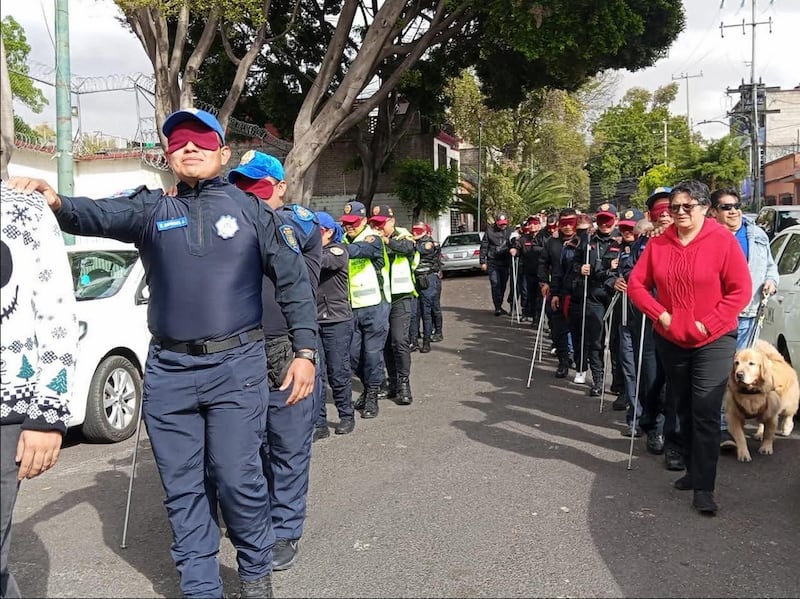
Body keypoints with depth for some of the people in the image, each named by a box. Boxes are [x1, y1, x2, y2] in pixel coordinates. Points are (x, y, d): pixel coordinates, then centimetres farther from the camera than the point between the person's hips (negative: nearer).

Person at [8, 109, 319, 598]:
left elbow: (294, 282, 4)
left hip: (236, 367, -2)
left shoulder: (252, 209, 4)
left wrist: (305, 351, -2)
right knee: (183, 487, 10)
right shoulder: (151, 209, 8)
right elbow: (99, 215, -11)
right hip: (167, 370, 3)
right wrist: (56, 203, -34)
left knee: (238, 479, -1)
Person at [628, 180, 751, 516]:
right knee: (684, 410, 15)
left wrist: (709, 324, -16)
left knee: (705, 413, -9)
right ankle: (693, 470, 30)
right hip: (671, 340, 5)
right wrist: (660, 314, -9)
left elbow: (741, 290, -12)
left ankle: (704, 488, -2)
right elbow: (636, 283, 3)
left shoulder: (722, 240, -10)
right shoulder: (659, 243, 1)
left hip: (713, 341, -4)